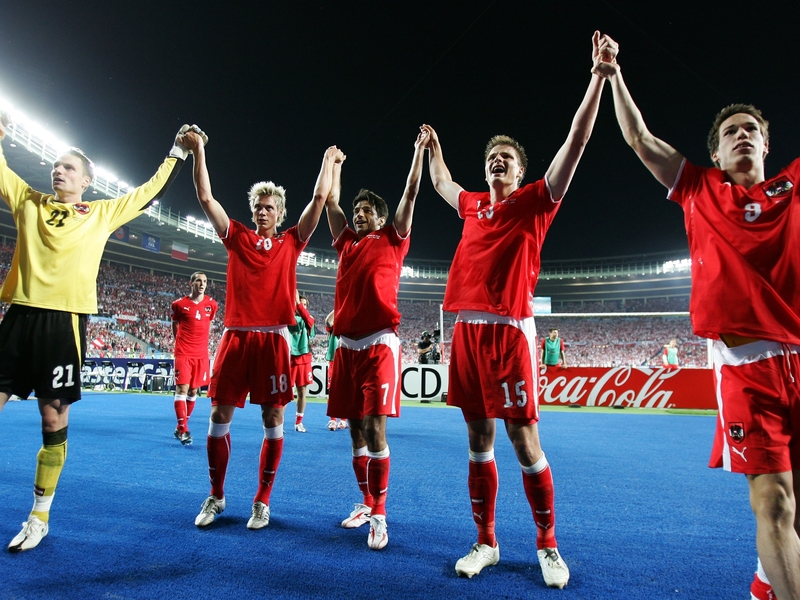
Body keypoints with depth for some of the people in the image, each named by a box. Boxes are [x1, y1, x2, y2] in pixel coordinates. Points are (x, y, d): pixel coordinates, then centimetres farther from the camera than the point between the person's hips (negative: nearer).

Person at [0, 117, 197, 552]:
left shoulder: (103, 213, 9)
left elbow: (152, 190, 15)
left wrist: (179, 151, 19)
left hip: (64, 321, -2)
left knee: (54, 421, 3)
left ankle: (40, 516, 18)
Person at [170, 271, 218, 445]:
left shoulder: (212, 304, 4)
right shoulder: (179, 304, -3)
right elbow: (175, 324, 12)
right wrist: (180, 341, 10)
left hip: (201, 355, 3)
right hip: (183, 353, -3)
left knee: (193, 391, 8)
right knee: (182, 389, -10)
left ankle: (180, 428, 21)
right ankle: (183, 429, -9)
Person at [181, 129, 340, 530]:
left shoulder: (290, 243, 10)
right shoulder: (236, 237, 14)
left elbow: (318, 199, 10)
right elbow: (206, 197, 11)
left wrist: (328, 161, 14)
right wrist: (198, 152, 8)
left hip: (273, 338, -1)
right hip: (235, 335, 2)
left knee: (273, 418, 2)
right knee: (220, 414, 4)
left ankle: (262, 502, 16)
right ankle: (216, 497, 23)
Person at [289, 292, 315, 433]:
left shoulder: (307, 320, 8)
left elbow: (310, 321, -17)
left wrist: (299, 303, -23)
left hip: (304, 358, 4)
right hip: (290, 357, -3)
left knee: (302, 391, 7)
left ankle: (299, 422, 18)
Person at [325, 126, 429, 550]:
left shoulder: (393, 240, 9)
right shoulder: (347, 243, 19)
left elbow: (411, 193, 6)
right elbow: (330, 200, 25)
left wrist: (419, 149, 9)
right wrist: (334, 163, 34)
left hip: (379, 344, -5)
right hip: (347, 345, 5)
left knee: (374, 427, -8)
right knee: (355, 429, 10)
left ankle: (379, 516, 4)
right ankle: (366, 503, 25)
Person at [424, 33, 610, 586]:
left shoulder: (533, 203, 5)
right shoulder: (473, 205, 18)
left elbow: (576, 142, -1)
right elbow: (441, 183, 39)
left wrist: (600, 75, -3)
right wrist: (433, 146, 46)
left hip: (510, 331, -5)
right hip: (467, 331, 5)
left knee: (524, 441, -1)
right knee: (479, 441, 10)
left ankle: (549, 547, 20)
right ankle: (485, 543, 24)